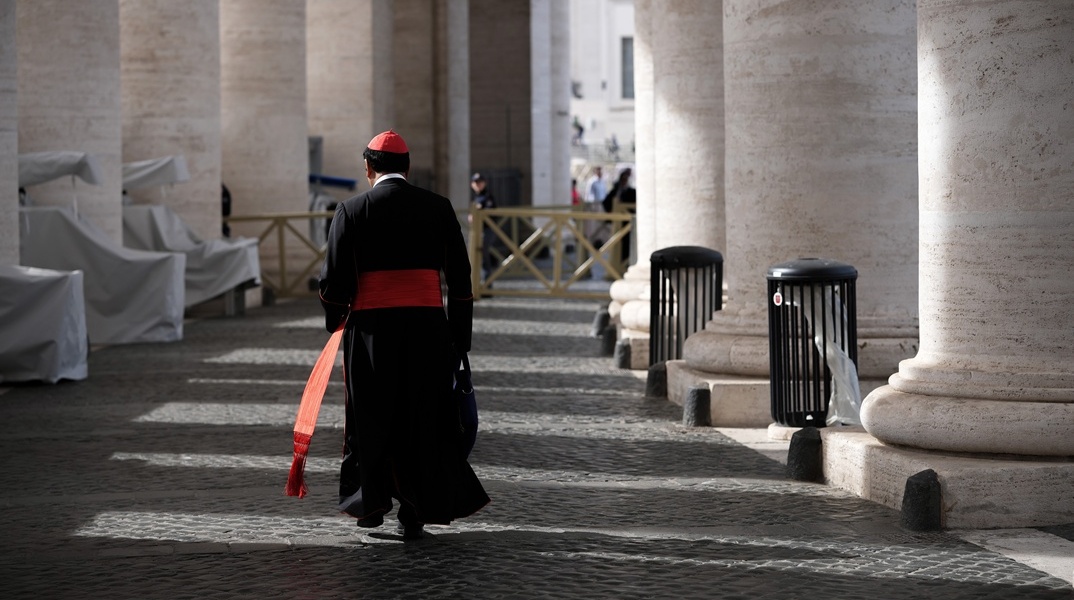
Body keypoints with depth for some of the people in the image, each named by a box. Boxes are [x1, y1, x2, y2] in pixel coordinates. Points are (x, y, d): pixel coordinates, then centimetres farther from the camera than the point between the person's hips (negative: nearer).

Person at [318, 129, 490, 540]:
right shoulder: (438, 208, 4)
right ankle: (415, 514, 9)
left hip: (371, 327, -1)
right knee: (424, 416, 8)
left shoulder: (352, 210, -2)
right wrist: (460, 338, 11)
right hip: (428, 326, 1)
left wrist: (335, 321, 17)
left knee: (370, 414, 14)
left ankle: (370, 499, 17)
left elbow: (335, 279, -1)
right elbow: (460, 278, 5)